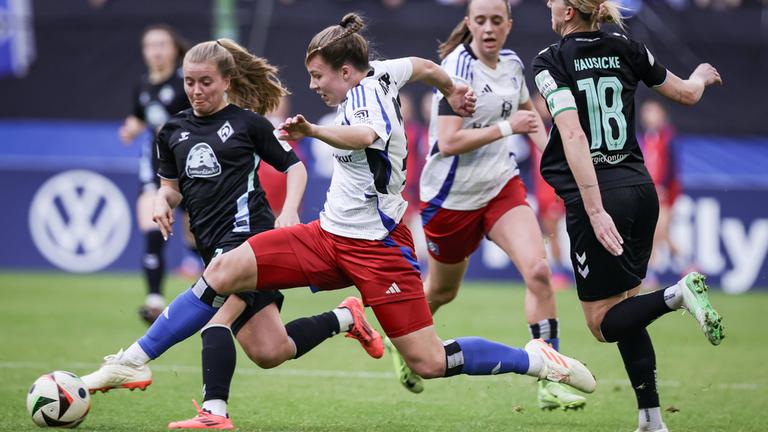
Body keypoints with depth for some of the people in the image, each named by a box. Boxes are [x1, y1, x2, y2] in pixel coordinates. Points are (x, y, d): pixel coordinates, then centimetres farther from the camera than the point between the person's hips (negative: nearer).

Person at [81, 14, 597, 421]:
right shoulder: (378, 75, 4)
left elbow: (366, 136, -43)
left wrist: (313, 132, -61)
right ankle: (134, 360, -3)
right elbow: (424, 67, 24)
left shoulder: (365, 94, -19)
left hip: (375, 247, -9)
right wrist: (453, 90, 45)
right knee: (222, 272, -6)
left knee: (430, 364, -10)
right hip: (330, 235, 9)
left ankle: (537, 360, 9)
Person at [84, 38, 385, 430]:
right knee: (269, 351, 2)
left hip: (250, 235, -6)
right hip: (216, 248, 6)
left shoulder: (246, 122, 1)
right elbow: (172, 185, 22)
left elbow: (294, 166, 7)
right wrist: (163, 199, -1)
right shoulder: (173, 131, 15)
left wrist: (289, 212, -8)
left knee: (212, 314, -25)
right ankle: (345, 317, 23)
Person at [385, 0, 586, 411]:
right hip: (452, 196, -5)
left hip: (502, 186, 5)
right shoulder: (459, 68, -19)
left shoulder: (512, 63, 2)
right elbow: (448, 142, -27)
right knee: (441, 291, 13)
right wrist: (507, 127, -26)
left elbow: (527, 111, 25)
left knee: (538, 269, -17)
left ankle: (549, 382, -14)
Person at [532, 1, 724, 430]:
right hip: (641, 188, 6)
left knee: (603, 322, 5)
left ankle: (676, 294, -21)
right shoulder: (626, 48, 5)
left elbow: (573, 134, -21)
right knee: (625, 308, 16)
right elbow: (687, 94, 18)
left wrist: (594, 209, -25)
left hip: (599, 195, -6)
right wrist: (702, 75, 42)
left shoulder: (550, 61, -9)